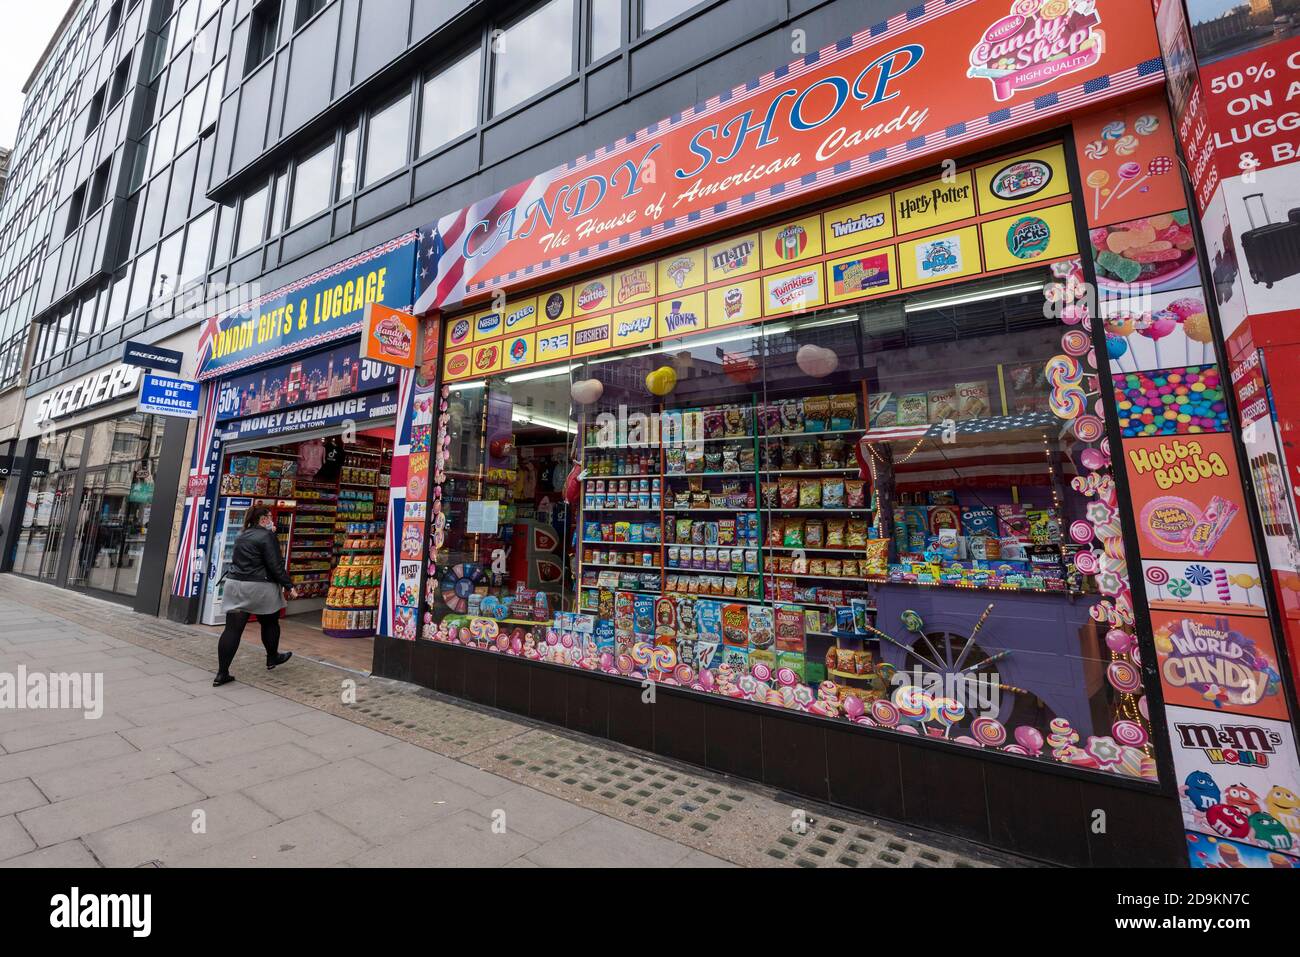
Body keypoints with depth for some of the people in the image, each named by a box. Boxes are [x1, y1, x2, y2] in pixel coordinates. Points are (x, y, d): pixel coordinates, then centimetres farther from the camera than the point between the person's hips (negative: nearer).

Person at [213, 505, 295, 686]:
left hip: (235, 584, 7)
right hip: (259, 588, -6)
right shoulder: (267, 537, -12)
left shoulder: (242, 536, 13)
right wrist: (289, 586, -9)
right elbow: (276, 566, -15)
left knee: (233, 629, 4)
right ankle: (272, 658, 32)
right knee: (270, 623, 15)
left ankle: (222, 674, 4)